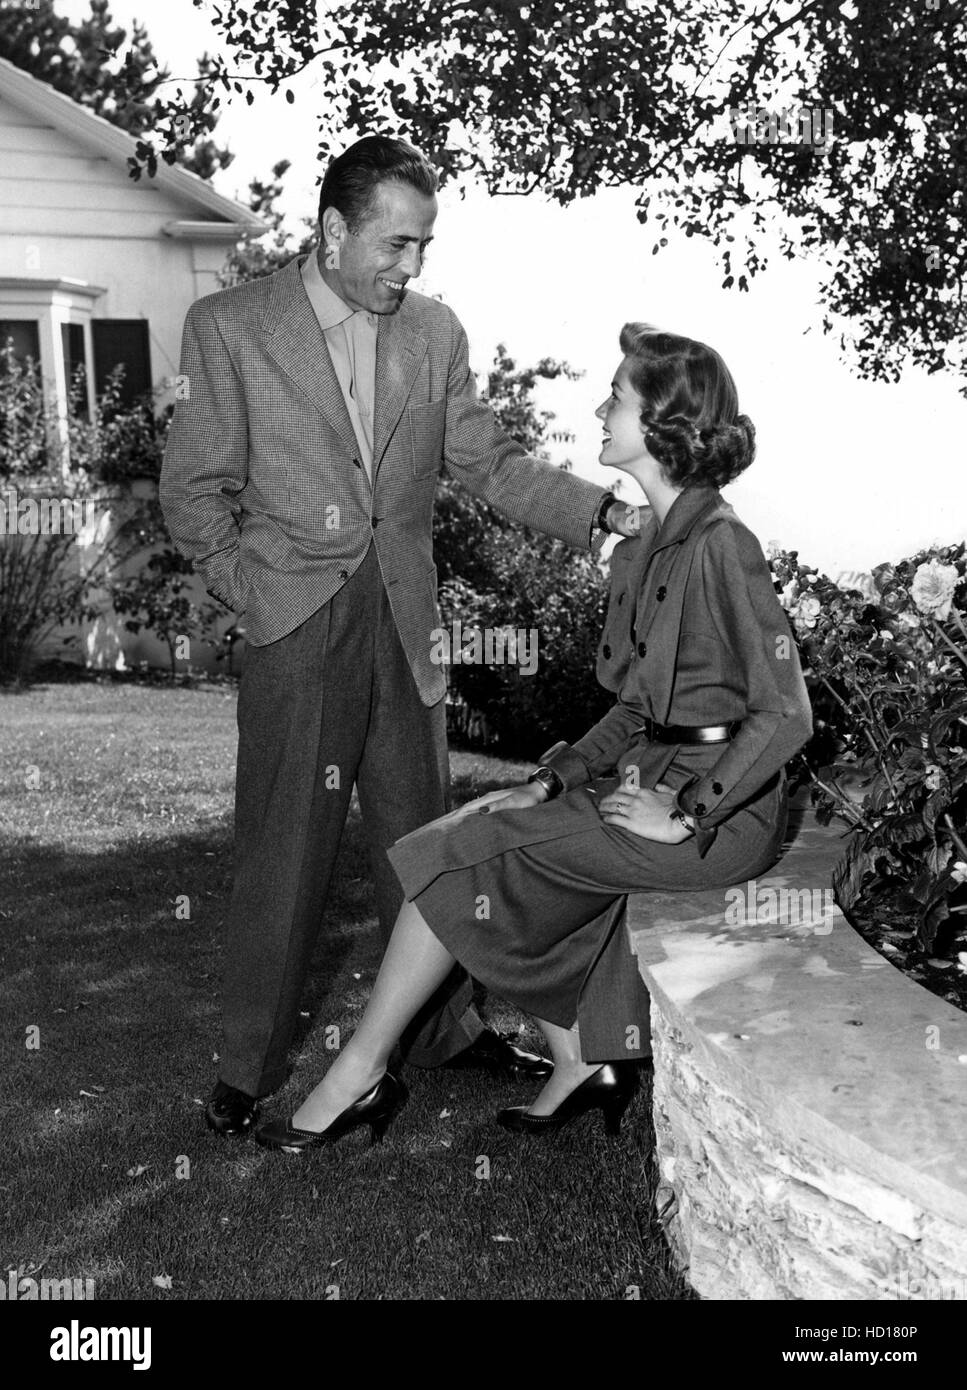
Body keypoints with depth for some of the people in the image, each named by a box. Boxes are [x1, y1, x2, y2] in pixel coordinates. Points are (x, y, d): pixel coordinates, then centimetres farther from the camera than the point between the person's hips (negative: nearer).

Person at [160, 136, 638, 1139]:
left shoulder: (435, 332, 7)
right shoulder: (227, 326, -4)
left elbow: (491, 465, 7)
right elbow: (194, 491, -1)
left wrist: (608, 513, -4)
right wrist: (256, 593, -9)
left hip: (404, 626, 4)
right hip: (294, 636, -3)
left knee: (423, 837, 13)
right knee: (282, 853, 2)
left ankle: (444, 1030, 30)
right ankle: (249, 1066, 20)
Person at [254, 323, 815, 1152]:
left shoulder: (719, 544, -18)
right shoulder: (651, 545, 11)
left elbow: (787, 713, -20)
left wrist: (686, 814, -18)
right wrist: (555, 779, 5)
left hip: (720, 805, -9)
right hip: (657, 774, 9)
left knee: (467, 856, -11)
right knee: (461, 834, 1)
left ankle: (361, 1073, 6)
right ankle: (584, 1061, 6)